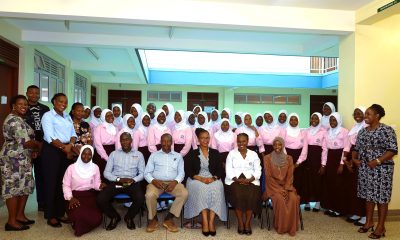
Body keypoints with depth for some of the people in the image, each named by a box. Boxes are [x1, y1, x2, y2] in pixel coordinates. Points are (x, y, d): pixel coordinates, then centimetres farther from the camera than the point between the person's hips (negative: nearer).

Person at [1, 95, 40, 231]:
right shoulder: (15, 120, -17)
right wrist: (39, 146, -5)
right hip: (13, 159, -10)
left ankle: (20, 215, 23)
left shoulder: (18, 119, 16)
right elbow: (26, 142, -23)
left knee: (25, 186, 13)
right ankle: (12, 221, 5)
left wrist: (33, 150, 7)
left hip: (21, 159, 10)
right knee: (13, 188, -3)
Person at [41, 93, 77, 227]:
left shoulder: (68, 117, 15)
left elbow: (73, 134, 8)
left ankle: (60, 213, 20)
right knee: (51, 182, 0)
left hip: (67, 152, 6)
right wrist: (64, 147, -17)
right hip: (52, 151, -6)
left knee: (63, 182, 9)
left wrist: (70, 145, -11)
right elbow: (50, 137, -15)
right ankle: (50, 216, 9)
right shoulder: (48, 116, -5)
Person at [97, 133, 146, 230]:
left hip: (132, 183, -1)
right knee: (100, 199, -24)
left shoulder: (138, 154, 11)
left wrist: (133, 180, -13)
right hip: (115, 182, 1)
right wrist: (118, 179, -11)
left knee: (140, 199, -30)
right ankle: (115, 217, 7)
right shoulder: (114, 154, 12)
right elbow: (106, 172, 6)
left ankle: (129, 217, 5)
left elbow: (142, 173, 7)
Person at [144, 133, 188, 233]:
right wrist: (153, 181, -14)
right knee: (150, 195, -33)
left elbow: (181, 173, 8)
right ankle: (153, 219, -5)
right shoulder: (154, 155, 13)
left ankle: (168, 219, -13)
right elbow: (147, 172, 7)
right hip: (156, 182, -1)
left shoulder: (178, 156, 16)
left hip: (172, 182, 1)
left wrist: (175, 182, -13)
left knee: (184, 193, -28)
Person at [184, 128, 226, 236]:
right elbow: (188, 171, 1)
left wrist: (213, 178, -14)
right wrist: (200, 178, -16)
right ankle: (205, 221, -34)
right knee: (201, 188, -35)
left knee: (216, 188, -33)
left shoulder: (215, 153, 15)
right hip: (197, 179, -1)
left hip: (213, 180, 1)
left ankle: (211, 221, -33)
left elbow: (220, 170, 8)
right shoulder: (193, 153, 11)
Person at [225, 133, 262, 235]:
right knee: (238, 195, -30)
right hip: (234, 180, 0)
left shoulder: (253, 154, 14)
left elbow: (258, 170, 6)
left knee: (251, 195, -29)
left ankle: (248, 222, -13)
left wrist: (250, 179, -13)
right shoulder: (231, 153, 11)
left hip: (250, 181, 1)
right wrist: (237, 179, -14)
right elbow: (229, 170, 2)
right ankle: (240, 222, -15)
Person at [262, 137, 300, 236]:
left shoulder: (289, 158, 6)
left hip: (286, 186, 3)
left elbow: (290, 176, 1)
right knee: (279, 199, -31)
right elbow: (268, 176, -7)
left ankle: (291, 227, -11)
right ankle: (281, 227, -12)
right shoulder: (267, 158, -3)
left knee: (293, 199, -26)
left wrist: (286, 189, -14)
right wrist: (279, 189, -15)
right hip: (273, 186, -2)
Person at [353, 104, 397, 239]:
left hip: (381, 169, -6)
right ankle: (369, 222, 28)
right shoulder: (362, 131, 10)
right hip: (365, 168, 6)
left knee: (381, 197, 2)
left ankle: (381, 227, 14)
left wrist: (377, 161, -23)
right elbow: (356, 148, 14)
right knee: (368, 195, 14)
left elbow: (393, 150, -16)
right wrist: (354, 158, -4)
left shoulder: (387, 130, -10)